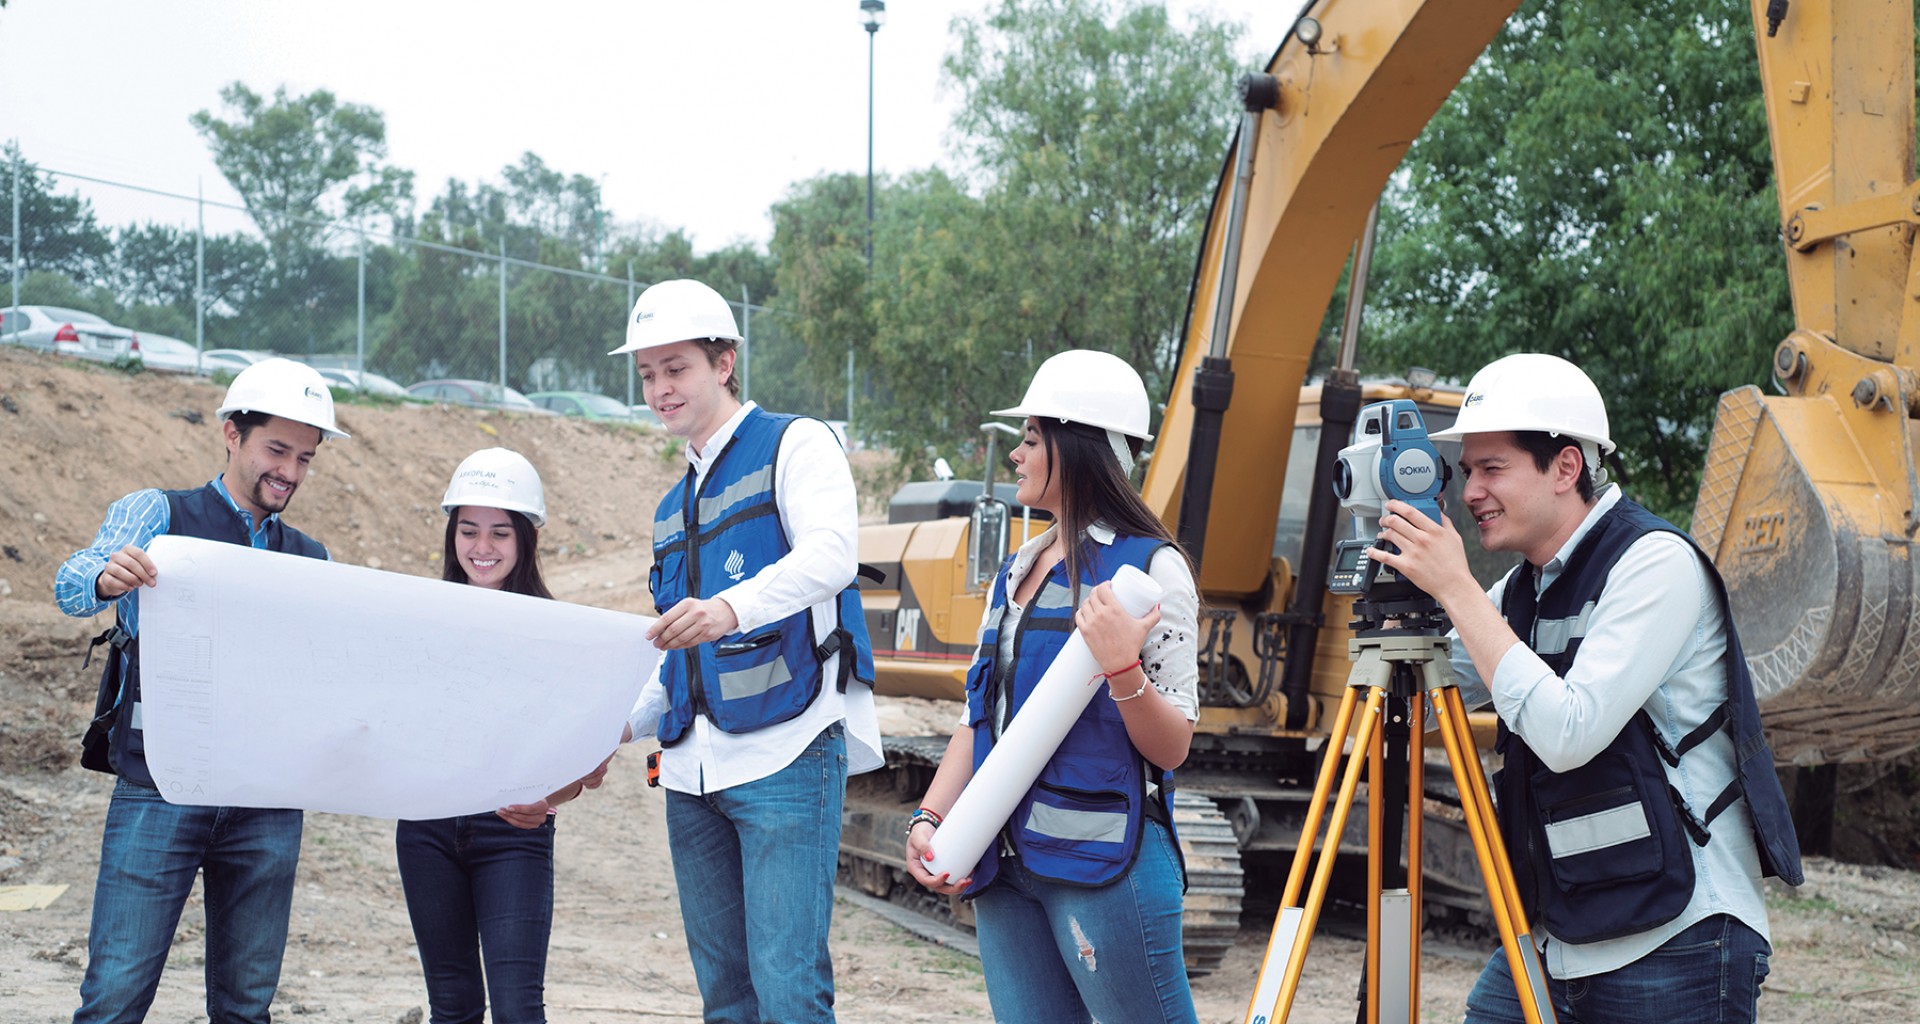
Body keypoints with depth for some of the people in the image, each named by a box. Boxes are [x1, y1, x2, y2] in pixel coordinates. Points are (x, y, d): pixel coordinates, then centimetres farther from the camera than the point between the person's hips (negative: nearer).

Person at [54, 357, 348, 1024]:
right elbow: (72, 587, -12)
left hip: (267, 804, 4)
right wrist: (106, 577, -36)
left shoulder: (312, 561, 16)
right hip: (159, 791, -3)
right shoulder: (156, 514, 4)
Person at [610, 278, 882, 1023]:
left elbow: (829, 554, -20)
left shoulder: (796, 444, 1)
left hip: (787, 751, -7)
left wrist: (731, 607, -37)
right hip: (693, 770, 7)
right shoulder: (673, 508, 23)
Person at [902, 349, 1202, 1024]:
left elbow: (1173, 747, -9)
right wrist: (928, 818, 3)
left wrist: (1120, 669, -26)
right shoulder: (1016, 571, 15)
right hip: (1004, 866, 7)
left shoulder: (1149, 567, -6)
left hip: (1103, 861, -7)